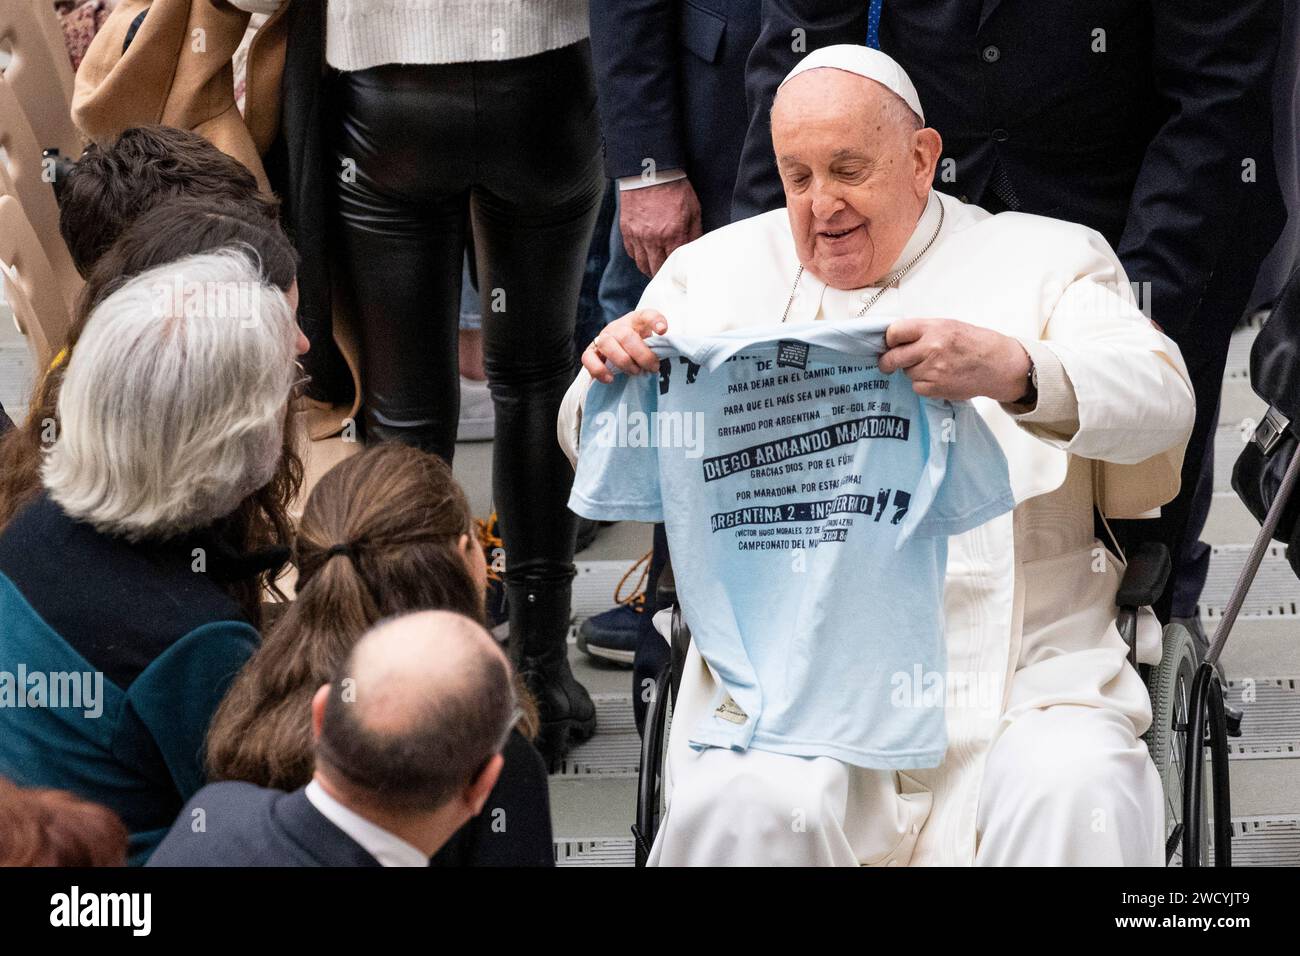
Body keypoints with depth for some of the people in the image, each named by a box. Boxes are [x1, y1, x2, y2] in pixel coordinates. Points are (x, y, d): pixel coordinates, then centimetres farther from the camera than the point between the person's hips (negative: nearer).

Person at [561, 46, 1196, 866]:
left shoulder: (1047, 260, 11)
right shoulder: (721, 269, 18)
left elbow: (1163, 399, -6)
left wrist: (1015, 371, -28)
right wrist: (614, 380, -10)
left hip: (1020, 667, -1)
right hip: (786, 667, 1)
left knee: (1073, 799, -31)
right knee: (749, 807, -30)